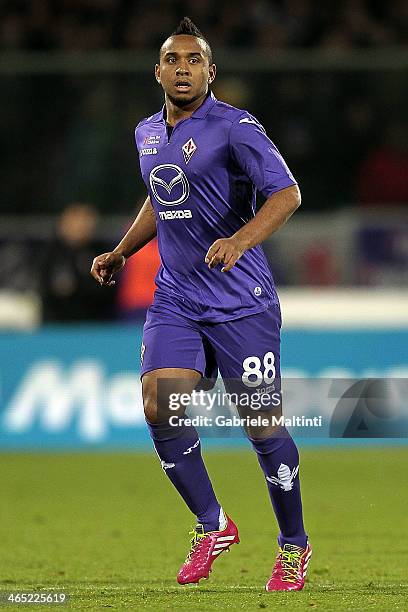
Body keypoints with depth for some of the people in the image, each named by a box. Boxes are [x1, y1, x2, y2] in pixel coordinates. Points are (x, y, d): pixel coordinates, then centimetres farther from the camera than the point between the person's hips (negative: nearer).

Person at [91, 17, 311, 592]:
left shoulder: (234, 128, -11)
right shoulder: (147, 133, 12)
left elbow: (286, 193, -20)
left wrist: (239, 241, -35)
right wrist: (121, 253, 24)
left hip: (241, 301, -6)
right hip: (175, 299, 6)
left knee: (263, 425, -2)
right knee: (159, 408, -11)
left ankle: (294, 546, 16)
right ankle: (212, 526, 8)